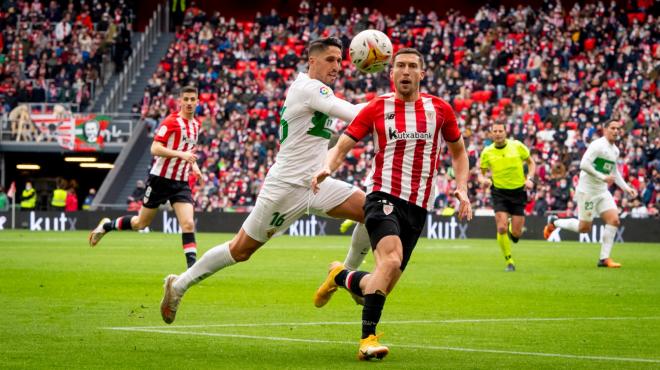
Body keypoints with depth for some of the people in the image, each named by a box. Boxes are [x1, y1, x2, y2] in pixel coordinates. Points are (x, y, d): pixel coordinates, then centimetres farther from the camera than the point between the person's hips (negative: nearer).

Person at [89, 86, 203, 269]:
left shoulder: (195, 124, 10)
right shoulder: (171, 121, -14)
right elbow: (155, 149, -21)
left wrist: (193, 164, 10)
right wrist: (181, 154, -30)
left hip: (181, 182, 5)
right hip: (160, 178, -5)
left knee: (188, 224, -13)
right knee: (141, 223, 9)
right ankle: (107, 225, 34)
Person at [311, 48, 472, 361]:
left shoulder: (439, 109, 8)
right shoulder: (377, 108, 2)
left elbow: (458, 151, 22)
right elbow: (342, 147, 3)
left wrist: (462, 188, 7)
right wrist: (327, 168, -19)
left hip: (417, 206, 4)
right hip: (383, 196, -3)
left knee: (383, 285, 4)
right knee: (391, 259, -30)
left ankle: (340, 276, 36)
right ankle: (368, 339, -27)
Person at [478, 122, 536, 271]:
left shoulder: (517, 146, -3)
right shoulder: (487, 152, -2)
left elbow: (531, 162, 8)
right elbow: (481, 174, 5)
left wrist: (529, 178, -8)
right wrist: (484, 180, -18)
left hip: (518, 191, 0)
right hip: (499, 192, 0)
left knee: (516, 234, -3)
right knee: (501, 228, -16)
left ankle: (512, 228, 37)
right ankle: (509, 262, 2)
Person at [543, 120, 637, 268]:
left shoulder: (615, 150, 12)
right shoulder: (597, 145, -16)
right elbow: (584, 164, -25)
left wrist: (626, 188, 16)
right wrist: (602, 177, -27)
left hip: (603, 192, 8)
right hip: (587, 190, -8)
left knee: (614, 220, -9)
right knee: (584, 227, -2)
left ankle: (604, 258, -4)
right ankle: (554, 222, 23)